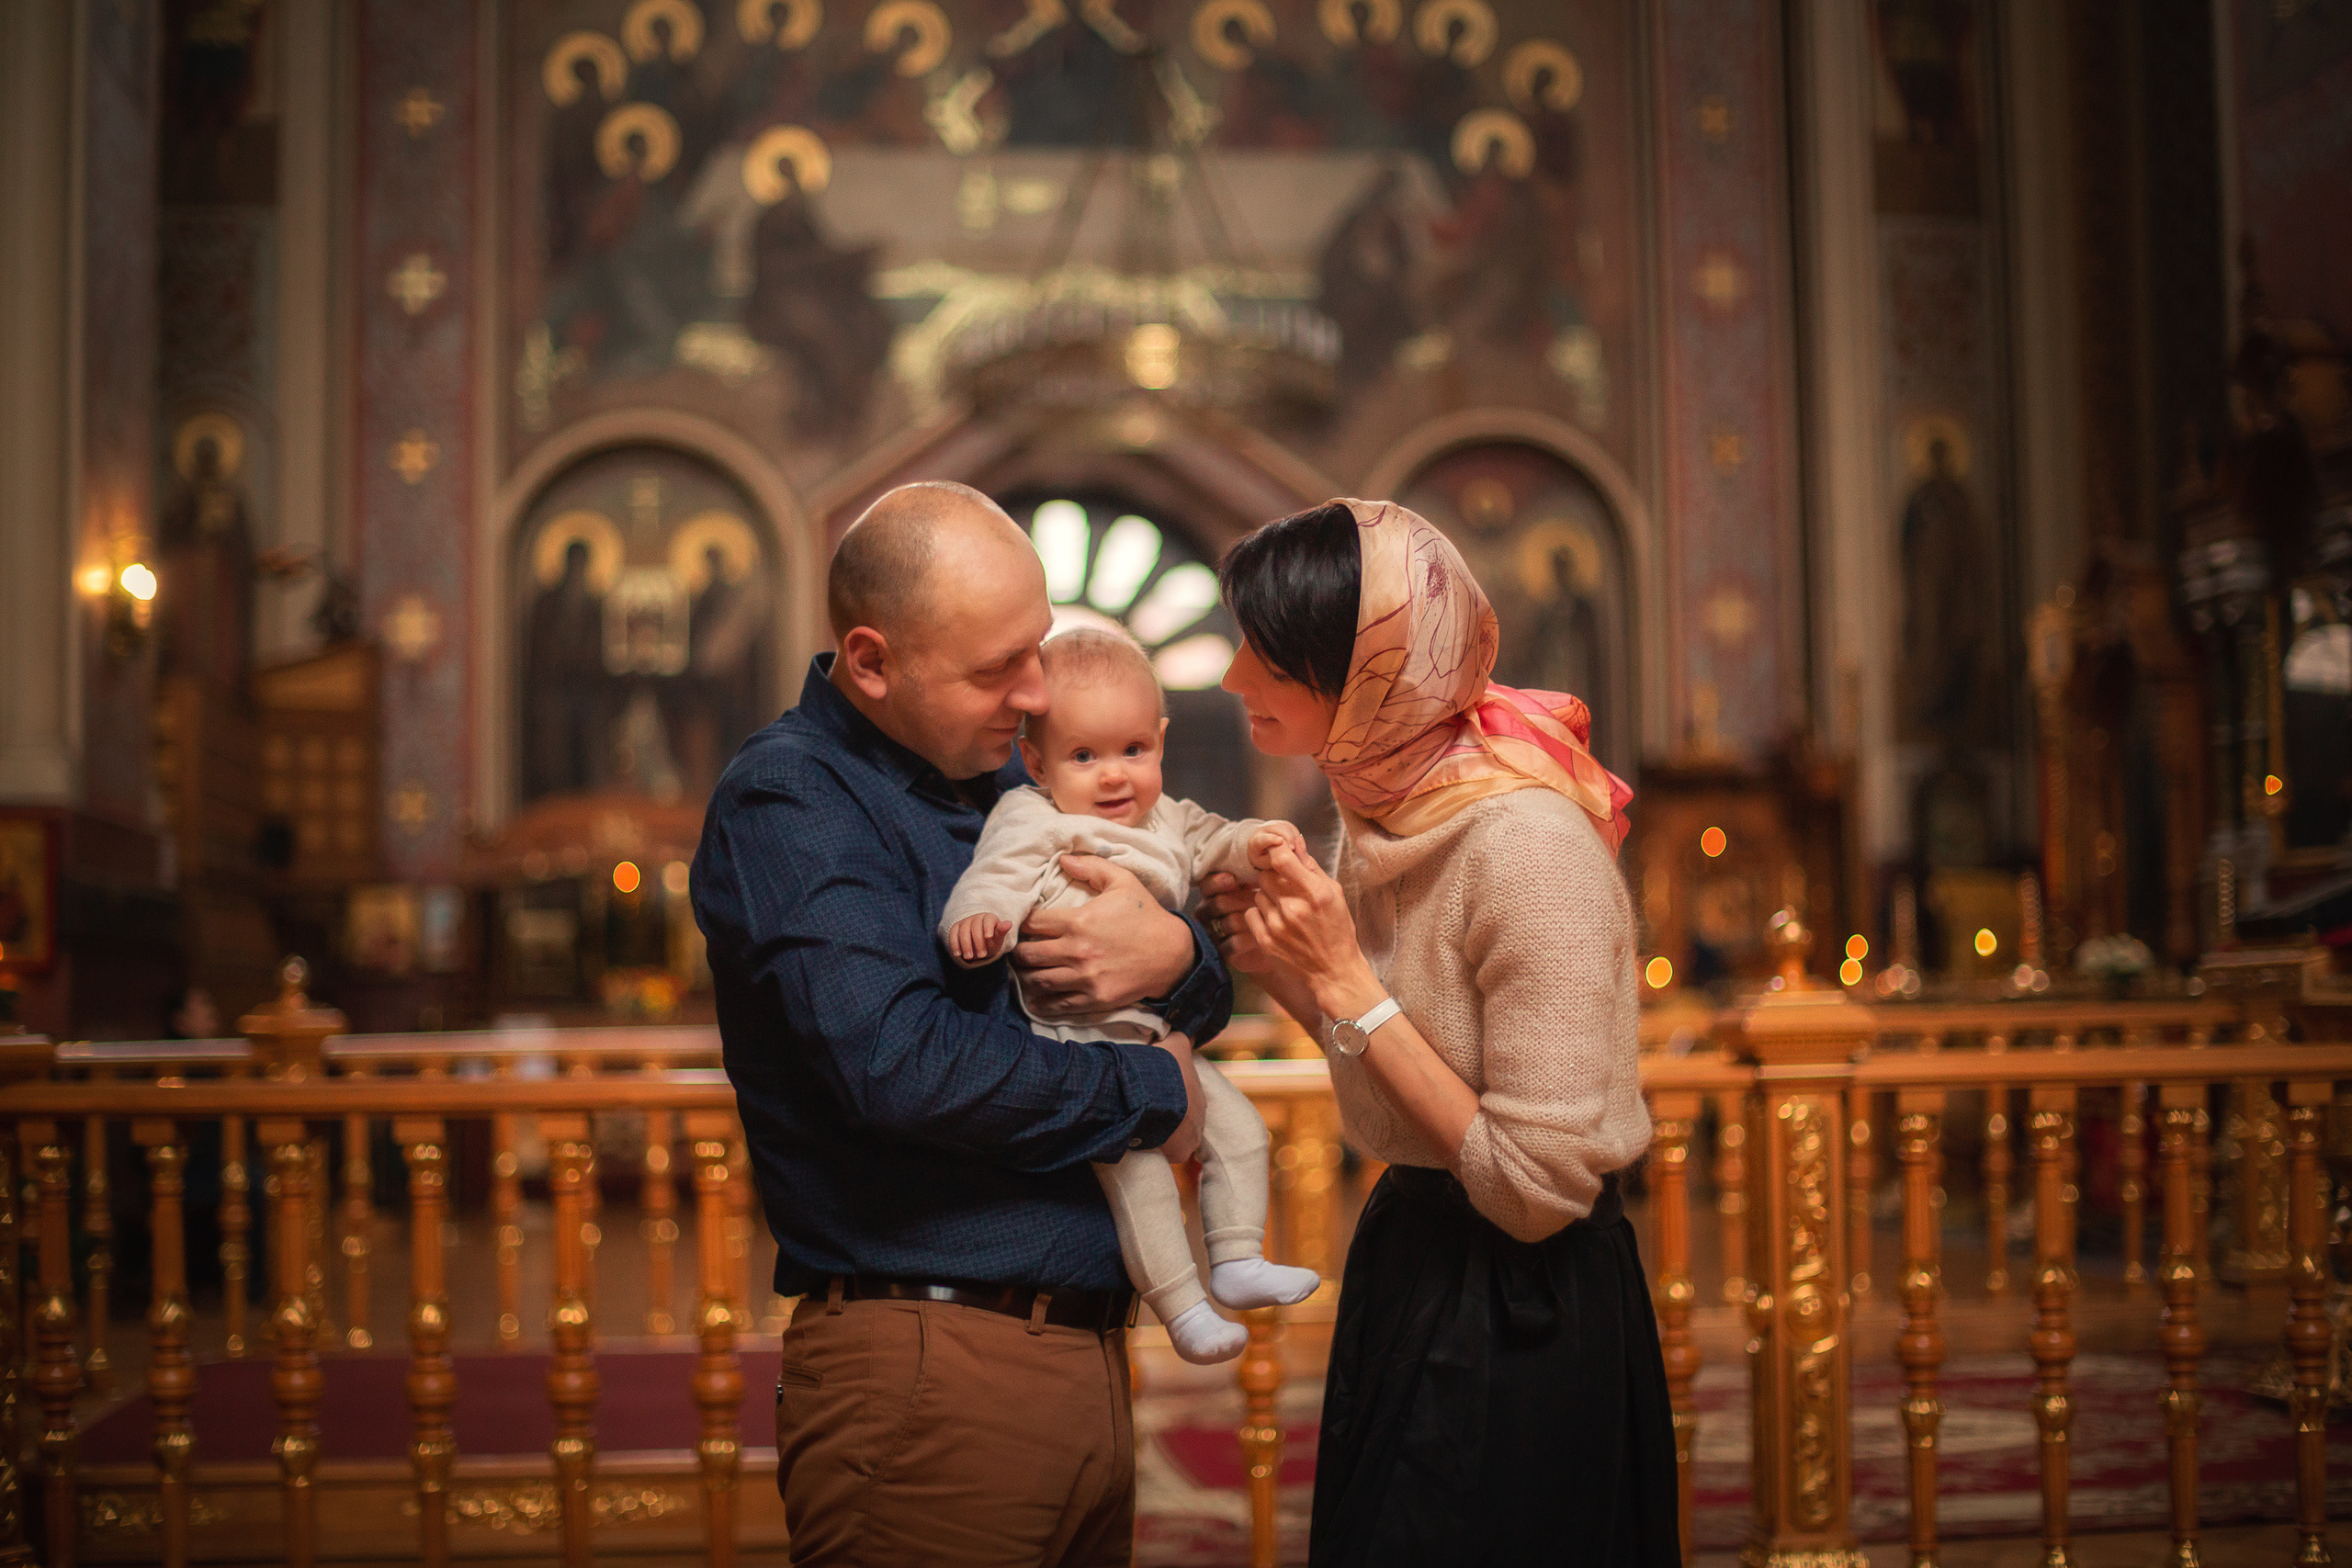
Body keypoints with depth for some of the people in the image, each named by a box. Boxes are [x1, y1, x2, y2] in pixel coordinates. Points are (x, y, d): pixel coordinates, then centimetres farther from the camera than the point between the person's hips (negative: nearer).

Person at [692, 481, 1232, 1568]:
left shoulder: (1001, 776, 14)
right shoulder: (788, 801, -10)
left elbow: (1209, 999, 18)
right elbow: (900, 1062, -25)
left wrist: (1174, 957, -7)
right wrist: (1152, 1095, -12)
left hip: (1086, 1356, 7)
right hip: (929, 1382, -7)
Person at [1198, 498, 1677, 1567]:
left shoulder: (1526, 846, -25)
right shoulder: (1382, 808, 1)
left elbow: (1538, 1185, -26)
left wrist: (1346, 983, -24)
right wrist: (1288, 967, -5)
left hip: (1521, 1327, -8)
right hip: (1407, 1273, 8)